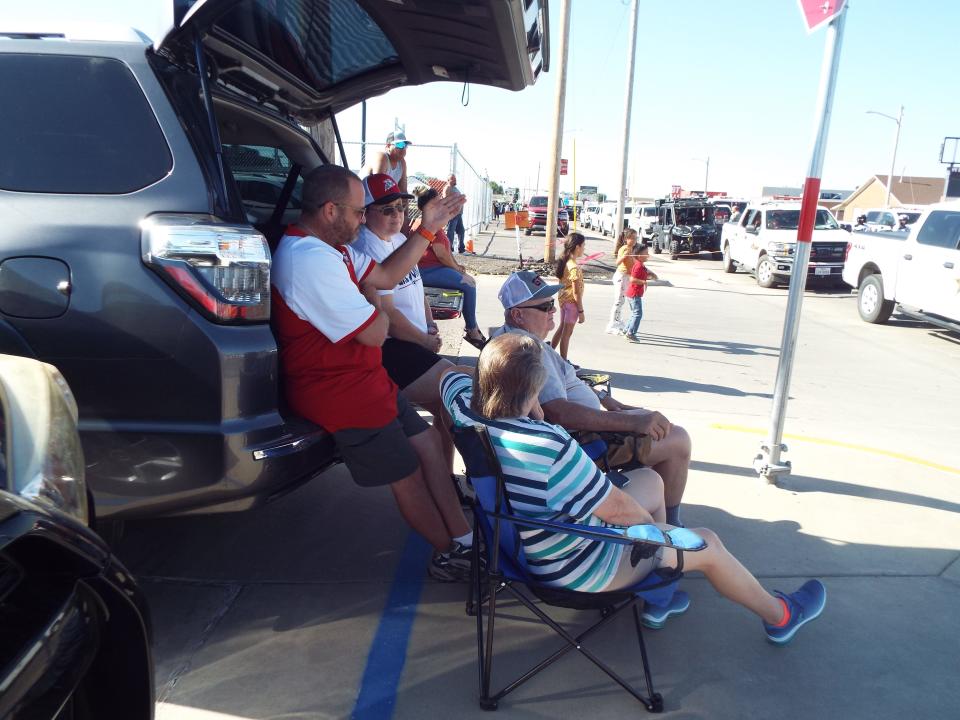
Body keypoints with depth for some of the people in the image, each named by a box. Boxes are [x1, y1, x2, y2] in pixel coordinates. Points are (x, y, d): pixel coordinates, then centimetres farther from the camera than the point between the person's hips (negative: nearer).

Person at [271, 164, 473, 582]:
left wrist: (427, 230, 11)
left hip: (362, 379, 11)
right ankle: (449, 553, 25)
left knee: (428, 443, 12)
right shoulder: (311, 261, -27)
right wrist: (371, 299, -2)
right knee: (408, 474, 3)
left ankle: (463, 539, 22)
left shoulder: (329, 249, 7)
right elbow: (375, 333, -24)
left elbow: (387, 276, 15)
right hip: (338, 394, -11)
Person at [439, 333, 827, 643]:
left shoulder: (464, 407, -16)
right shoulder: (550, 446, -39)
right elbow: (618, 509, -24)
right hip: (581, 566, -8)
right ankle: (780, 615, 40)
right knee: (708, 544, 12)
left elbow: (449, 375, 10)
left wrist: (491, 367, -3)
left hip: (527, 542, 8)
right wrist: (650, 521, -3)